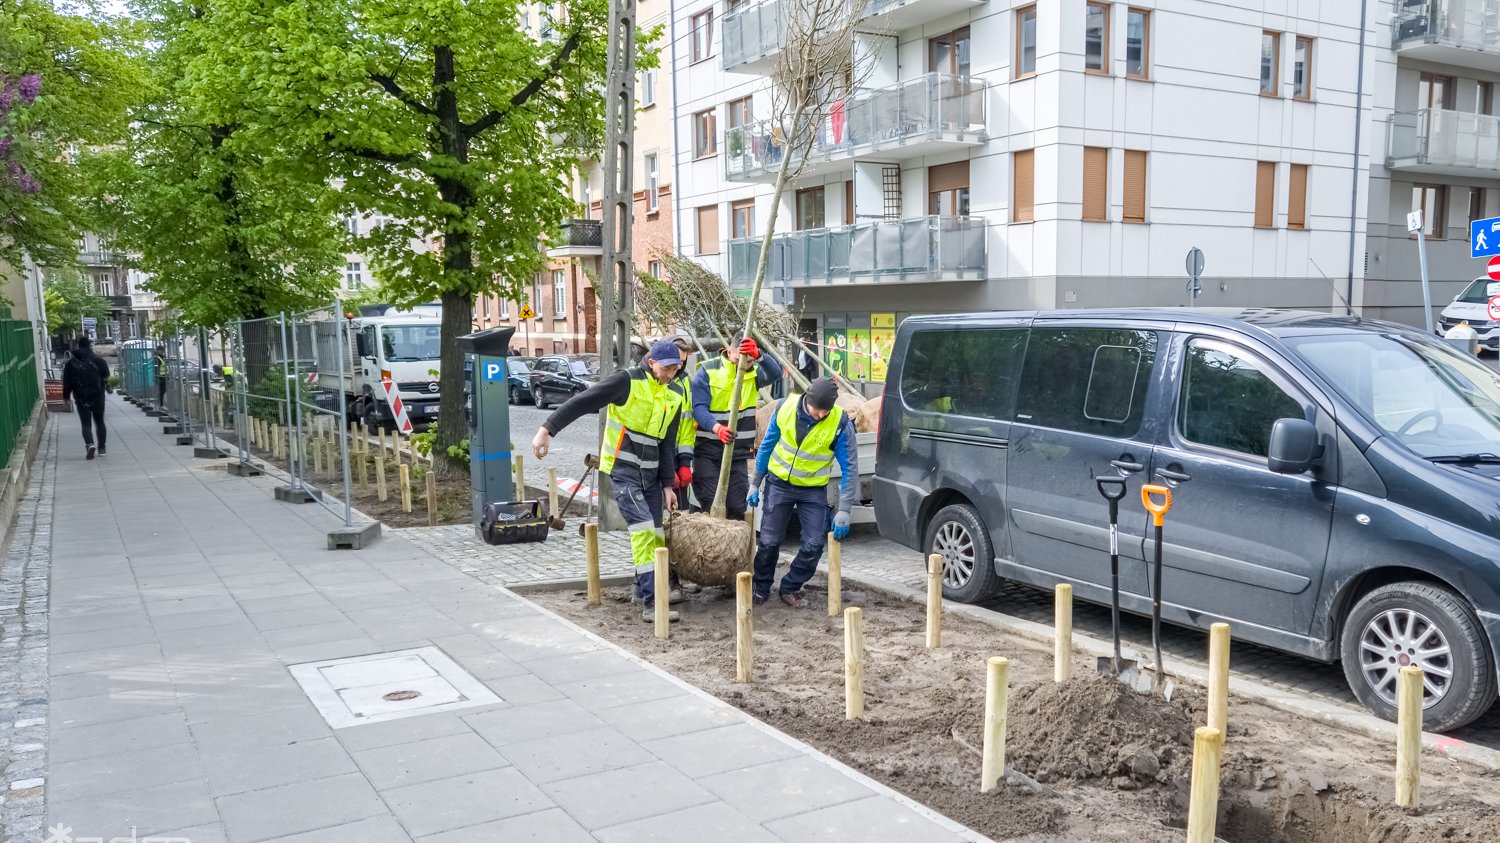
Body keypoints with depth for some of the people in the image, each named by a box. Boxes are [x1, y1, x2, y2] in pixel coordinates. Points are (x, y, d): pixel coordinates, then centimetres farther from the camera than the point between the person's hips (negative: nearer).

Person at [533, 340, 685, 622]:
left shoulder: (673, 398, 9)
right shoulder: (628, 381, -11)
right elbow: (581, 402, -14)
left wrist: (668, 485, 11)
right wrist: (547, 429, -20)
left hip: (651, 475, 7)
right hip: (623, 472, -7)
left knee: (656, 536, 7)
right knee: (644, 530, -16)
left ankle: (644, 591, 22)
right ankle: (651, 603, -17)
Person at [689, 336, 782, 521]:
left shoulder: (754, 372, 3)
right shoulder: (708, 371, -7)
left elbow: (775, 373, -18)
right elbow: (699, 408, -16)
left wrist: (758, 355, -38)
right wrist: (717, 428, -36)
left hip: (739, 452, 3)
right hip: (708, 452, -3)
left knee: (737, 507, 8)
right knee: (705, 504, -5)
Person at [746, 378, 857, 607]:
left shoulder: (840, 423, -21)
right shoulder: (785, 407, -16)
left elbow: (850, 468, -15)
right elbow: (767, 445, 0)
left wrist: (844, 511, -18)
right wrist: (755, 484, 4)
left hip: (813, 490, 0)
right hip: (779, 483, 1)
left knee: (813, 545, -5)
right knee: (769, 541, 2)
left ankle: (791, 588, 18)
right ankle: (760, 588, 24)